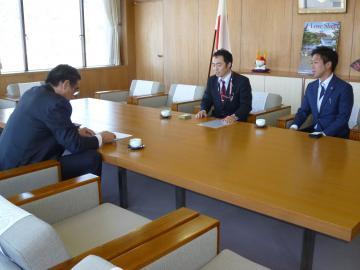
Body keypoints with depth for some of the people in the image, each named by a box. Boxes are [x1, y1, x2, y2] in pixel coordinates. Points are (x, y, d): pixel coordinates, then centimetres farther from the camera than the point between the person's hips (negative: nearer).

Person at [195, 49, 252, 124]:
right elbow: (206, 100, 12)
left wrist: (234, 117, -31)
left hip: (237, 122, -3)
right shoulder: (211, 80, 8)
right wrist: (203, 110, -10)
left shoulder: (242, 81, -6)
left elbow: (246, 105, -12)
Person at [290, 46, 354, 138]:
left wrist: (324, 134, -28)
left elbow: (343, 118, -15)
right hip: (314, 131, 6)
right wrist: (294, 126, -8)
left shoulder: (344, 88, -9)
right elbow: (303, 111, 12)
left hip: (335, 135, -6)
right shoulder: (311, 86, 10)